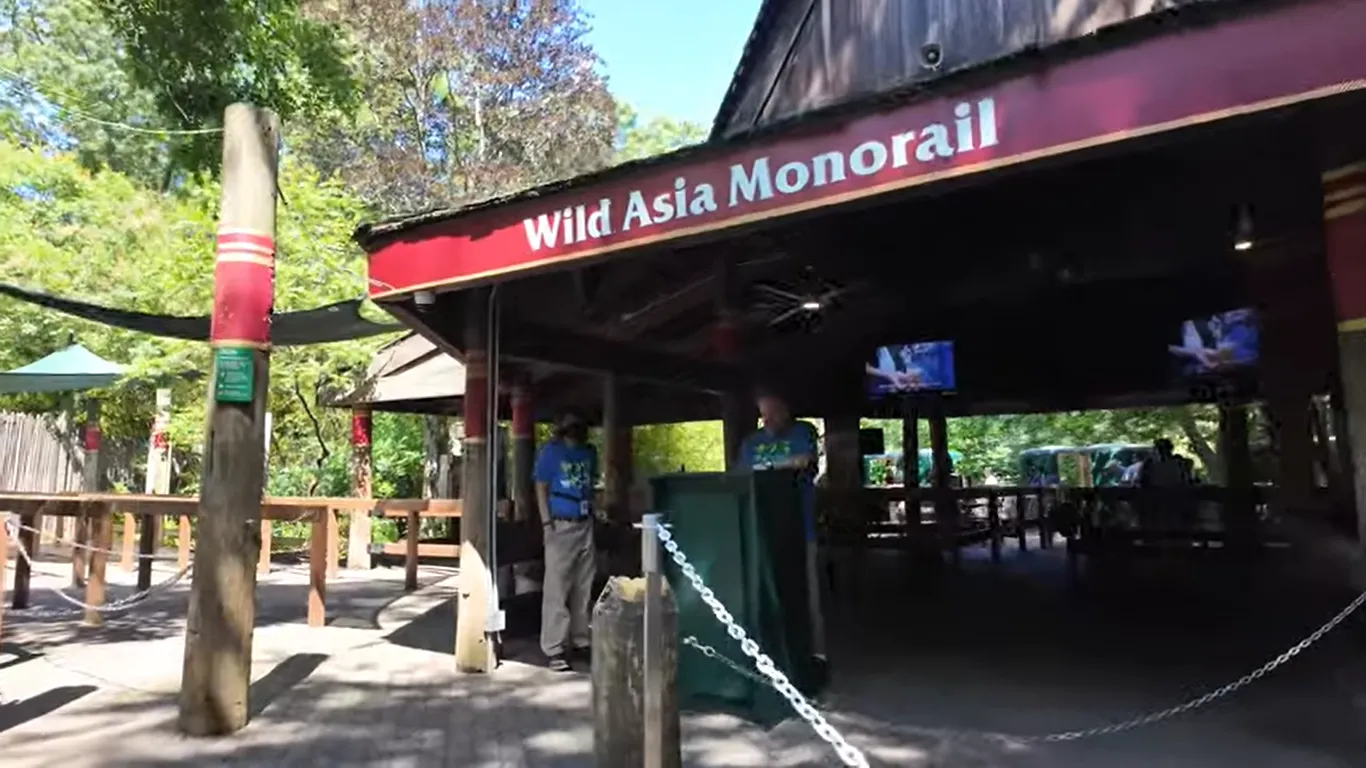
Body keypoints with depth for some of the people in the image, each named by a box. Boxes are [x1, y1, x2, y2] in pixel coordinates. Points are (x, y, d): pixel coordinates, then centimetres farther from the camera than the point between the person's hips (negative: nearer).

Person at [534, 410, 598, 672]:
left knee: (583, 588, 10)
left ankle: (580, 642, 20)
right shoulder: (550, 451, -2)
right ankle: (554, 649, -2)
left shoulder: (589, 451, 12)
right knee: (557, 589, -5)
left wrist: (595, 512, 8)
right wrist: (547, 522, -12)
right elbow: (541, 487, -4)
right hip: (561, 525, -5)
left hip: (585, 525, 5)